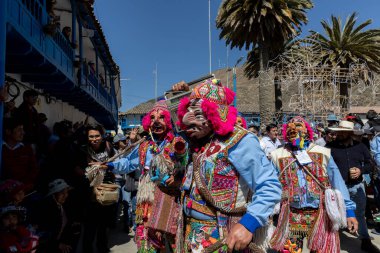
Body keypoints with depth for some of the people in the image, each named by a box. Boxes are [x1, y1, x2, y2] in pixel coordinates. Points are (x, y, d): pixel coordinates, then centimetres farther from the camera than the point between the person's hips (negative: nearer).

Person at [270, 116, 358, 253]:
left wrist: (349, 210, 0)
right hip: (291, 216, 0)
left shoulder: (323, 153, 7)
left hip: (321, 214, 0)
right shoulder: (278, 155, 6)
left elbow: (338, 182, 6)